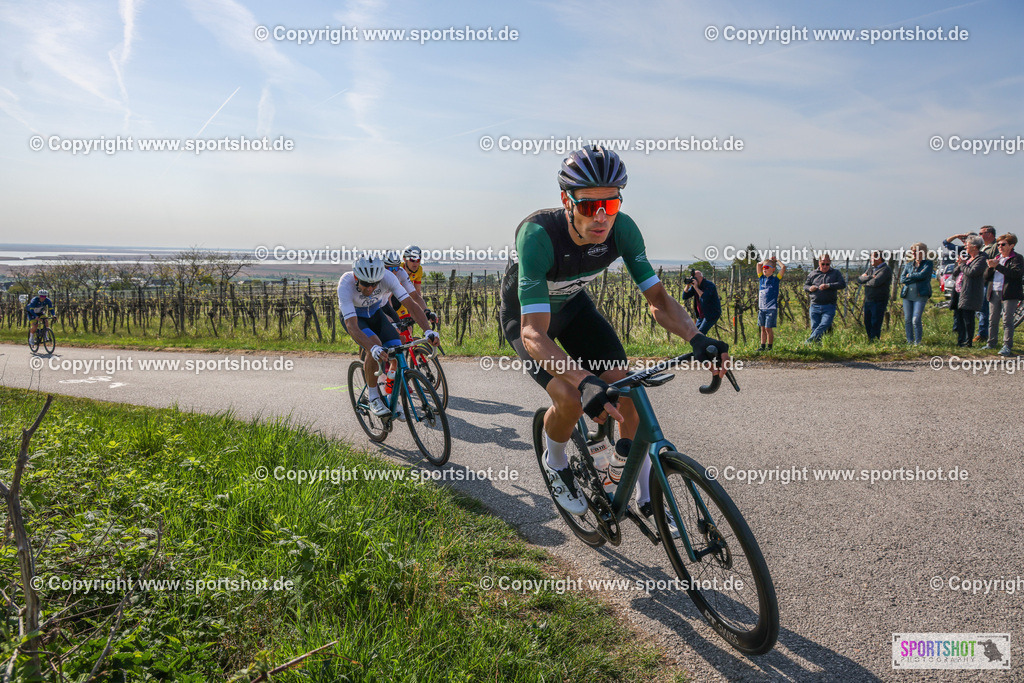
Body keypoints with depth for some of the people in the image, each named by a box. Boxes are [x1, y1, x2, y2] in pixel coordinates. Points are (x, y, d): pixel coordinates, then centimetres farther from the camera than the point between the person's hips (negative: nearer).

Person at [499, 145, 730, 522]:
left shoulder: (621, 228, -26)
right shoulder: (538, 234, -40)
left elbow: (658, 299, -21)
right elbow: (533, 333, -46)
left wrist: (696, 339, -41)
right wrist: (584, 383, -60)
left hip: (571, 304, 4)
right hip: (525, 312, -4)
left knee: (625, 388, -11)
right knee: (571, 399, -24)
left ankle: (647, 495, 7)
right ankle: (554, 464, 11)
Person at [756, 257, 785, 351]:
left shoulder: (775, 279, -1)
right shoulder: (762, 278, 10)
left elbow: (783, 267, -9)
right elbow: (759, 264, 11)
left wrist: (777, 260, 5)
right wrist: (768, 260, 17)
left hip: (771, 308, -5)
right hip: (761, 308, 5)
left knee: (768, 328, -5)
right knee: (763, 328, 8)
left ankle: (769, 347, 4)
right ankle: (762, 346, 13)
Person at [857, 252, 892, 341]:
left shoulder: (886, 269, -9)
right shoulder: (870, 268, 16)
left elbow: (876, 282, -23)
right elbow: (860, 279, 3)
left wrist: (865, 283, -4)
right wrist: (871, 277, -12)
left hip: (879, 302, -7)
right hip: (868, 300, 7)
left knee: (875, 324, -6)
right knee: (867, 323, 10)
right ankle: (869, 341, 20)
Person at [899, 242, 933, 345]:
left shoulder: (928, 264, 3)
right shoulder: (908, 264, 16)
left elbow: (922, 275, -14)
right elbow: (902, 279, 5)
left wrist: (909, 276, -2)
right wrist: (915, 278, -6)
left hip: (920, 295, -5)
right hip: (907, 295, 5)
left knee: (916, 320, -13)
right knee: (907, 320, 4)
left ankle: (918, 342, -2)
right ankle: (909, 341, 13)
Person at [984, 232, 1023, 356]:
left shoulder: (1017, 258, -1)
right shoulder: (996, 258, 18)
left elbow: (1017, 273, -19)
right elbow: (986, 277, 15)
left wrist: (997, 266, -18)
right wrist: (990, 267, -6)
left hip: (1009, 294, -6)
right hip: (994, 293, 6)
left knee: (1007, 321, -7)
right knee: (992, 321, 9)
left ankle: (1007, 346, -5)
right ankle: (991, 344, 17)